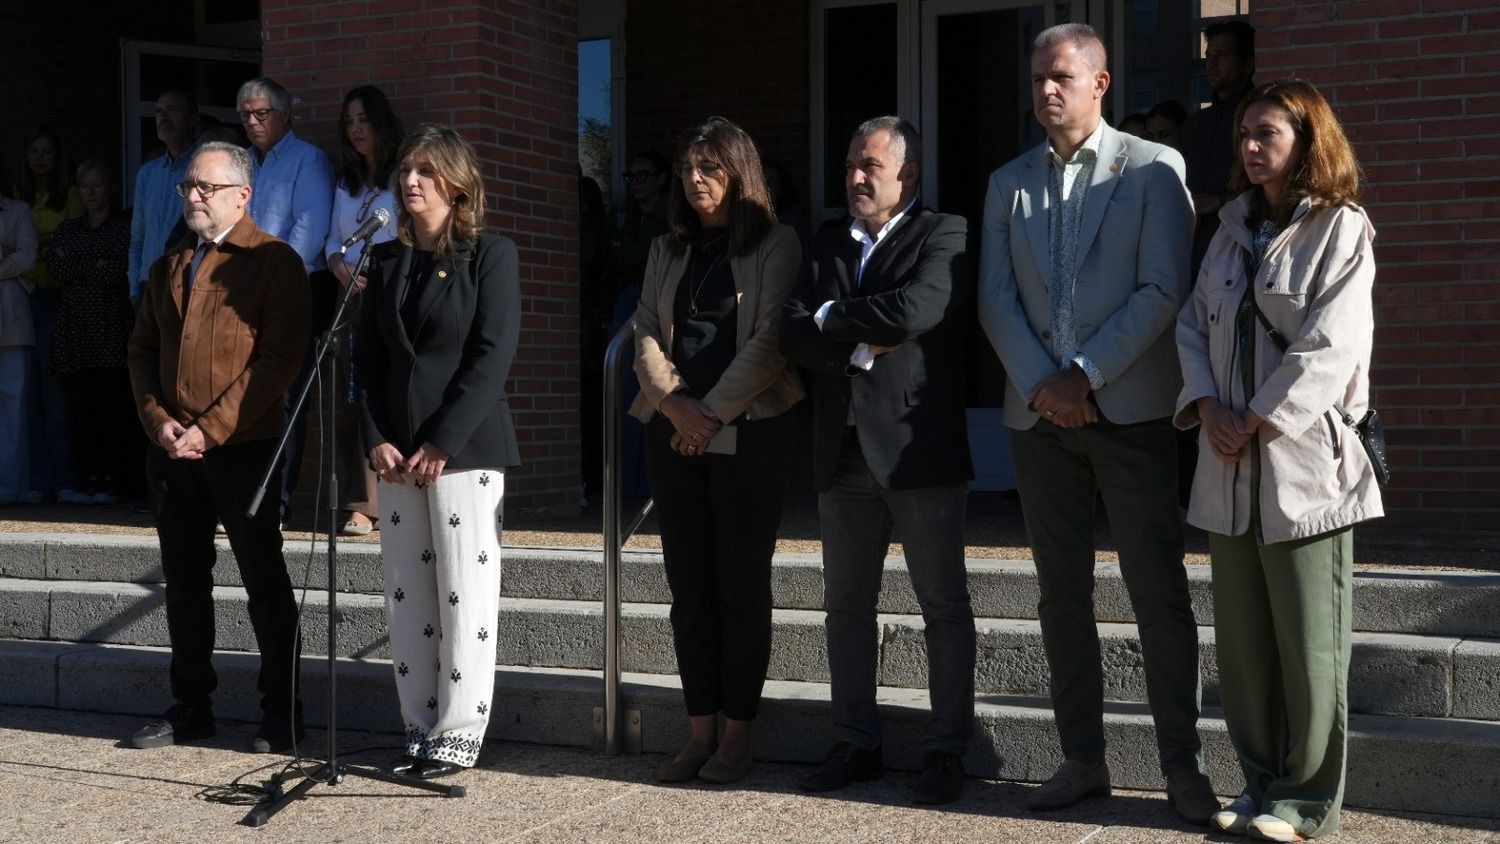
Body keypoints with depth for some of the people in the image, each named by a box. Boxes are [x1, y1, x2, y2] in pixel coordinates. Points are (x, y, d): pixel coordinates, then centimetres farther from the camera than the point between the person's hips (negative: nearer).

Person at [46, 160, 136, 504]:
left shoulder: (124, 227, 6)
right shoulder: (67, 229, 20)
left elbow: (120, 270, -6)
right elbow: (55, 266, 4)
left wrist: (75, 264, -2)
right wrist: (97, 267, -6)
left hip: (112, 328, -4)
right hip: (75, 329, 4)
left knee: (113, 408, -8)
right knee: (82, 407, -2)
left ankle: (112, 481, -5)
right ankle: (88, 479, 1)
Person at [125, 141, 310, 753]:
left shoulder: (274, 262, -4)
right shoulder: (168, 267, 17)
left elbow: (279, 357, -12)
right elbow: (142, 351, 16)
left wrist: (211, 428, -16)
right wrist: (157, 421, -2)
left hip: (242, 446, -6)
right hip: (172, 450, 7)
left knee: (264, 581, 0)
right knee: (184, 581, 11)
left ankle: (282, 712, 8)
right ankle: (190, 707, 21)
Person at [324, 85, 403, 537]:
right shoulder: (346, 182, 24)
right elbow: (333, 239, 21)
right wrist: (340, 266, 0)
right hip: (353, 298, 6)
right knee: (353, 401, 0)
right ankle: (359, 506, 0)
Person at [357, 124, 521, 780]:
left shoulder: (491, 256, -3)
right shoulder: (387, 260, 14)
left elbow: (492, 356, -10)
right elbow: (368, 356, 12)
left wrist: (442, 444, -15)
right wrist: (376, 439, -2)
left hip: (465, 450, -5)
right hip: (396, 453, 5)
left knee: (464, 596, -3)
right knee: (406, 598, 6)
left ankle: (459, 733, 4)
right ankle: (419, 728, 14)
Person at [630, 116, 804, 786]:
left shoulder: (775, 245, 0)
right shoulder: (667, 251, 16)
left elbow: (770, 340, -8)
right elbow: (646, 333, 8)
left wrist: (715, 413, -14)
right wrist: (675, 403, -9)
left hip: (748, 430, -5)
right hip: (674, 430, 5)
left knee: (742, 582, -1)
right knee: (688, 583, 4)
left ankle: (738, 733, 5)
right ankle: (701, 730, 9)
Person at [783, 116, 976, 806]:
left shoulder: (945, 235, -3)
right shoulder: (829, 245, 15)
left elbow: (917, 310, -20)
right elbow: (795, 334, 4)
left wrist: (833, 316, -6)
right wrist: (860, 350, -13)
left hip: (918, 446, -6)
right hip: (842, 452, 6)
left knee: (944, 607, 1)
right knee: (847, 606, 11)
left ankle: (946, 750, 9)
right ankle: (856, 743, 22)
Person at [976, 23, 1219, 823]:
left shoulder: (1153, 168, 0)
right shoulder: (1008, 183, 13)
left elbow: (1163, 290, -8)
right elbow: (996, 299, 5)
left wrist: (1086, 375, -14)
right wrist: (1039, 384, -9)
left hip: (1130, 408, -4)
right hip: (1040, 414, 4)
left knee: (1158, 590, -3)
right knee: (1061, 593, 7)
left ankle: (1181, 766, 3)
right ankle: (1082, 759, 15)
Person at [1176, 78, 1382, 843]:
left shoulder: (1341, 230, -4)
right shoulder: (1234, 229, 16)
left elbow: (1328, 348, -13)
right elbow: (1194, 323, 11)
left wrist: (1256, 423, -14)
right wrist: (1207, 406, -5)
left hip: (1303, 462, -6)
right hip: (1230, 466, 6)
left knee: (1308, 641, -1)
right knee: (1241, 636, 10)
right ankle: (1261, 781, 22)